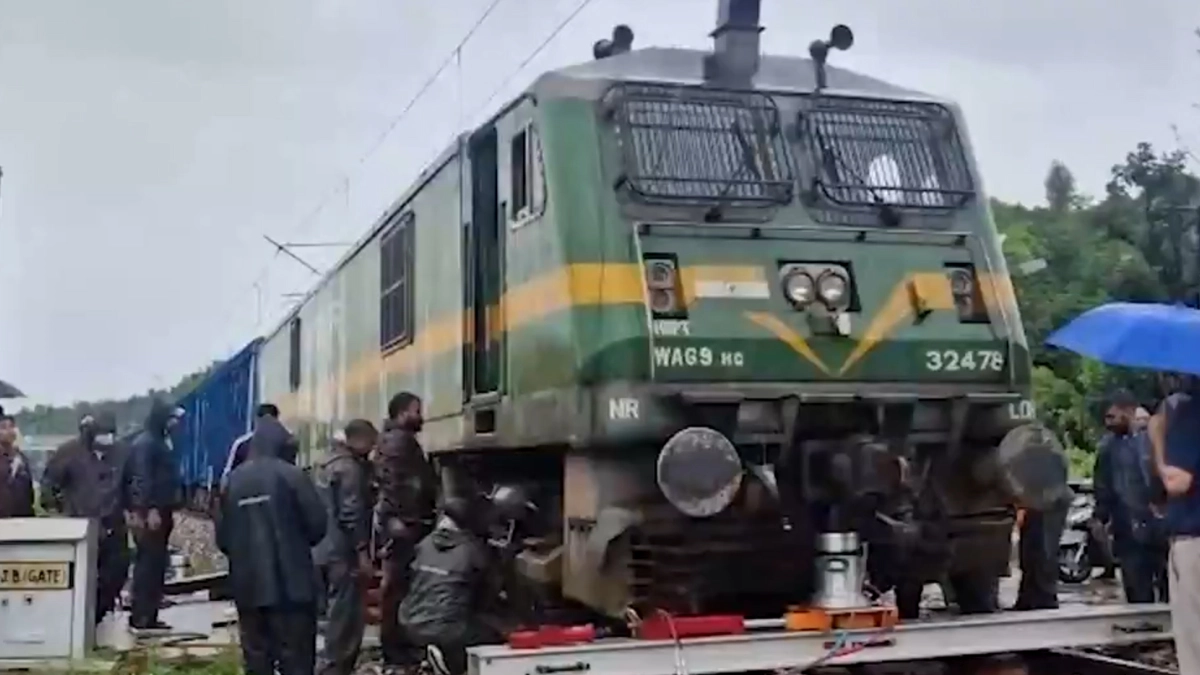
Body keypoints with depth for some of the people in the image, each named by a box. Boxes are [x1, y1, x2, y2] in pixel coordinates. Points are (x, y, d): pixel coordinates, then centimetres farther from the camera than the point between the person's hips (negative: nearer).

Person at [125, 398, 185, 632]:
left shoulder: (160, 441, 17)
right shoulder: (144, 443, -12)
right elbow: (142, 478, -20)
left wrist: (169, 510, 17)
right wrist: (150, 509, -25)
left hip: (161, 511, 10)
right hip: (150, 512, -10)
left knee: (157, 564, 10)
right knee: (148, 563, -8)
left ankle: (149, 615, 15)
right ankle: (140, 616, -5)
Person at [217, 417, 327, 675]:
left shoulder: (233, 480, 8)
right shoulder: (290, 474, -6)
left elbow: (222, 536, 8)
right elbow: (317, 523, -8)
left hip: (247, 583, 5)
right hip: (290, 580, -4)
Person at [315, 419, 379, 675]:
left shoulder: (329, 464, 17)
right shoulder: (350, 468, -13)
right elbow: (351, 515, -21)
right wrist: (363, 553, -20)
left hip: (327, 550, 10)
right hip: (344, 554, -10)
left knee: (338, 615, 16)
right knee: (346, 618, -4)